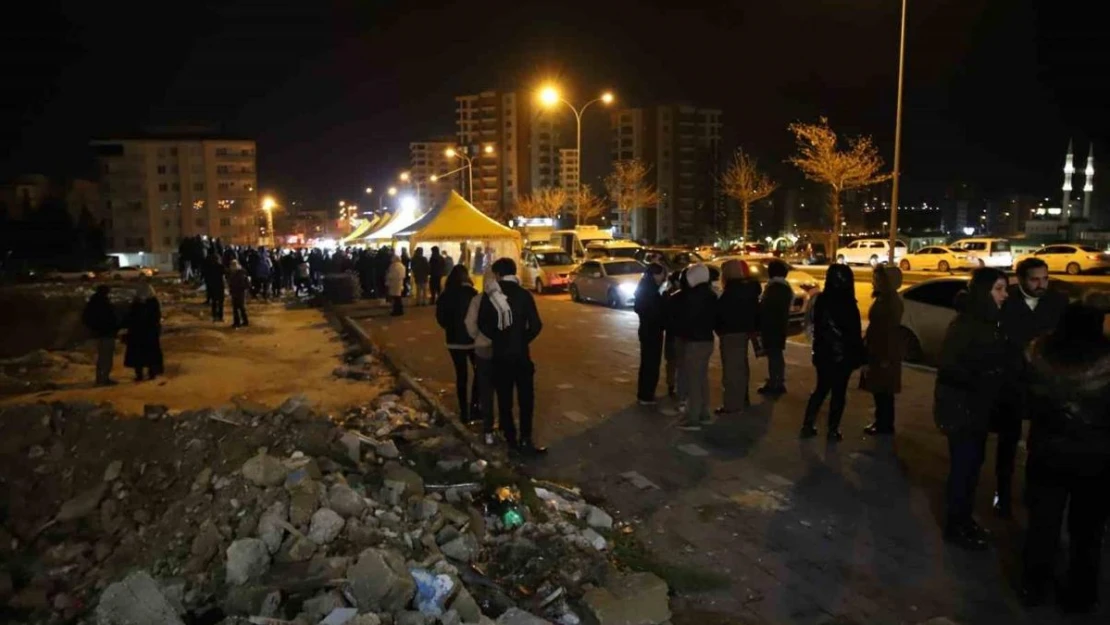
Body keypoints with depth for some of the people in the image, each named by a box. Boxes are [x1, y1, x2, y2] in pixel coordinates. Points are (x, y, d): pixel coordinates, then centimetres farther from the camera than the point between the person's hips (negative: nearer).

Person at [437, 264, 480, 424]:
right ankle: (474, 407, 7)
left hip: (454, 340, 3)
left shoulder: (446, 295, -5)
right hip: (472, 339, -3)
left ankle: (464, 412, 14)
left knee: (461, 375, 11)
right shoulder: (471, 293, -14)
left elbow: (440, 318, 2)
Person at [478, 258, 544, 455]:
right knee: (526, 396, 8)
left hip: (500, 354, 1)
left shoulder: (489, 296, -4)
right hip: (520, 353, -1)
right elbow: (536, 325, -9)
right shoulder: (523, 294, -5)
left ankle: (511, 439, 13)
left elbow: (482, 324, -7)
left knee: (504, 398, 9)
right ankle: (526, 439, 2)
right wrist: (524, 339, 7)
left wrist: (497, 337, 8)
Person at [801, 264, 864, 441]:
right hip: (843, 355, -6)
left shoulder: (821, 300, 1)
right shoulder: (848, 304, -18)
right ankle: (833, 430, 11)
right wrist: (859, 357, -6)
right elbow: (855, 334, -14)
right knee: (839, 393, 6)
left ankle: (808, 426, 16)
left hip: (823, 353, 6)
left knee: (821, 389, 17)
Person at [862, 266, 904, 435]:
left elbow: (890, 329, -21)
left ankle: (885, 425, 5)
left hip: (885, 352, -10)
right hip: (877, 350, 10)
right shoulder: (883, 298, 12)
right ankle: (880, 421, 23)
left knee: (884, 390, -3)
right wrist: (867, 347, 16)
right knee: (878, 389, 15)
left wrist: (886, 356, -22)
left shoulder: (891, 300, -17)